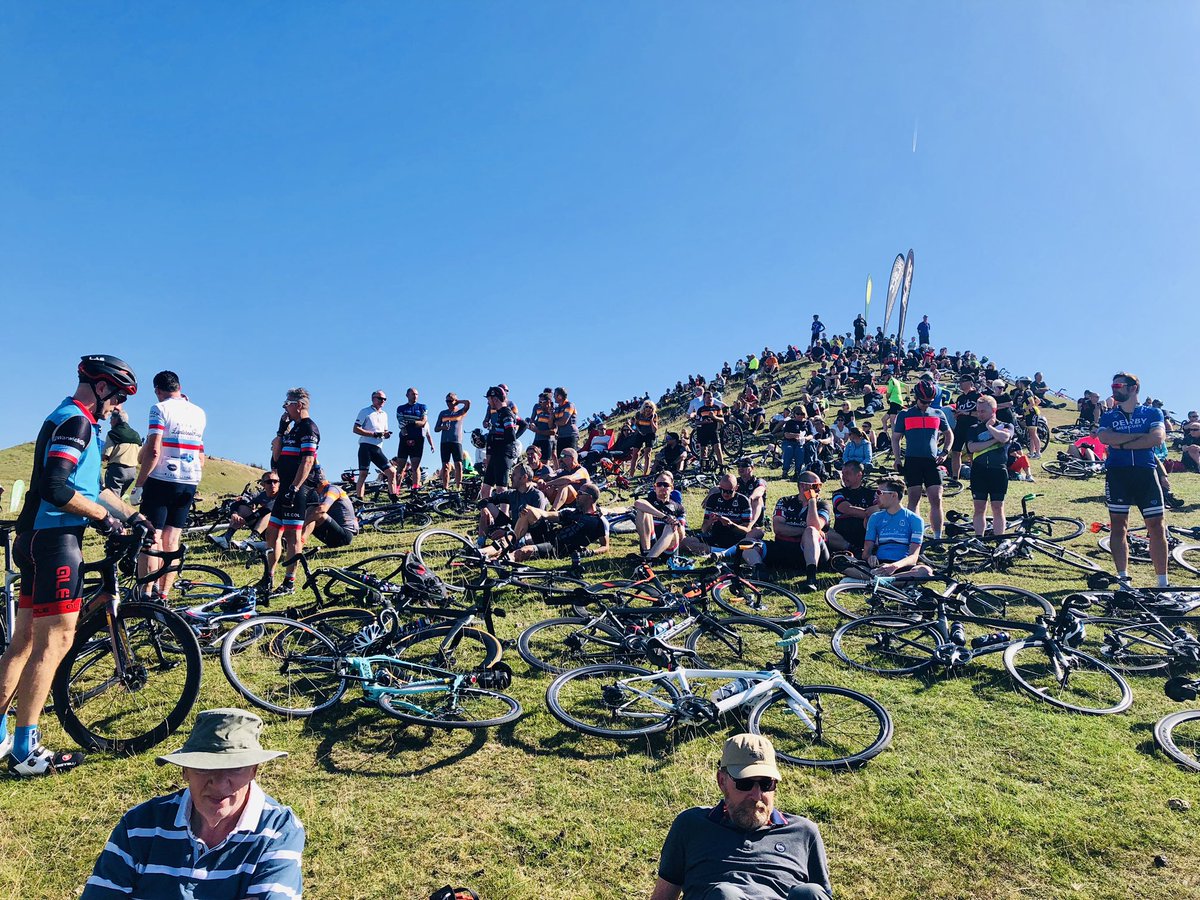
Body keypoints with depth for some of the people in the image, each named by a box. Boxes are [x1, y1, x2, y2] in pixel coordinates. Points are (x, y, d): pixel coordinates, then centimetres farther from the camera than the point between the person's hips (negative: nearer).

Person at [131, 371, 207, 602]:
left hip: (162, 480, -6)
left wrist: (138, 485, -12)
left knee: (151, 539, -1)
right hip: (190, 483, 6)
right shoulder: (199, 412, 11)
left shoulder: (160, 409, -8)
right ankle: (163, 595, 14)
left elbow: (153, 451, -17)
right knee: (172, 542, 11)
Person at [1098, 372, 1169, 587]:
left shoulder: (1153, 413, 10)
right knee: (1118, 527, -1)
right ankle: (1123, 579, 4)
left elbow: (1158, 437, -10)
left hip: (1146, 473, -1)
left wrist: (1122, 444, -12)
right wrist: (1140, 435, -10)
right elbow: (1105, 437, -9)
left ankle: (1163, 582, 7)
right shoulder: (1108, 416, 12)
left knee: (1156, 527, 0)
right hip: (1117, 474, 1)